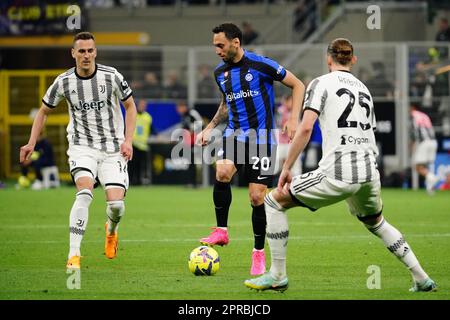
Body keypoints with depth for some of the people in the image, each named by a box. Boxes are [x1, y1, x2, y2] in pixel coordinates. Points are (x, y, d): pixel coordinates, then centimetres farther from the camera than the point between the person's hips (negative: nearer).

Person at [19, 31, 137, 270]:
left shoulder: (111, 76, -7)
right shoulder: (63, 82, -4)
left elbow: (130, 106, 6)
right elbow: (44, 111, 12)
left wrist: (128, 140, -5)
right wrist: (32, 142, 2)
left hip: (113, 148, 0)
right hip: (82, 146, 0)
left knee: (116, 204, -12)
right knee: (85, 192, -27)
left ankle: (111, 230, 28)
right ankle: (74, 255, -26)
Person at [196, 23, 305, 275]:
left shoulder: (261, 65, -10)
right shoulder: (220, 72, 8)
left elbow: (298, 85, -3)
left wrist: (294, 119, -12)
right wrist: (210, 128, 14)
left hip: (261, 138, -4)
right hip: (234, 134, 4)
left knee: (257, 197, -4)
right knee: (222, 173, -27)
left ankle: (259, 253, 12)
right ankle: (221, 231, -12)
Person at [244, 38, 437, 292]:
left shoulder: (322, 83, 1)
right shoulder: (364, 88, 21)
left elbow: (305, 128, -11)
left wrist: (286, 168, -5)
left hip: (339, 173, -7)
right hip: (369, 173, 7)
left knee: (274, 202, 9)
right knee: (376, 223, 33)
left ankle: (277, 276, 8)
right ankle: (423, 279, 28)